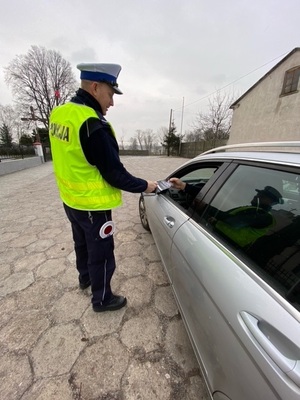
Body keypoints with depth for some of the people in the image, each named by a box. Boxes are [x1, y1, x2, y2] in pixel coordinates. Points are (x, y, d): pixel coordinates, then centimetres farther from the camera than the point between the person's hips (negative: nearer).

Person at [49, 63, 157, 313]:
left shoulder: (59, 114, 4)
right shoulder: (93, 125, -24)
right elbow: (114, 173, -22)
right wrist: (144, 186, -9)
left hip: (70, 199, 9)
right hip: (92, 204, -9)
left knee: (82, 243, 28)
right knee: (101, 254, 11)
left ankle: (85, 278, 53)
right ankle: (102, 299, 34)